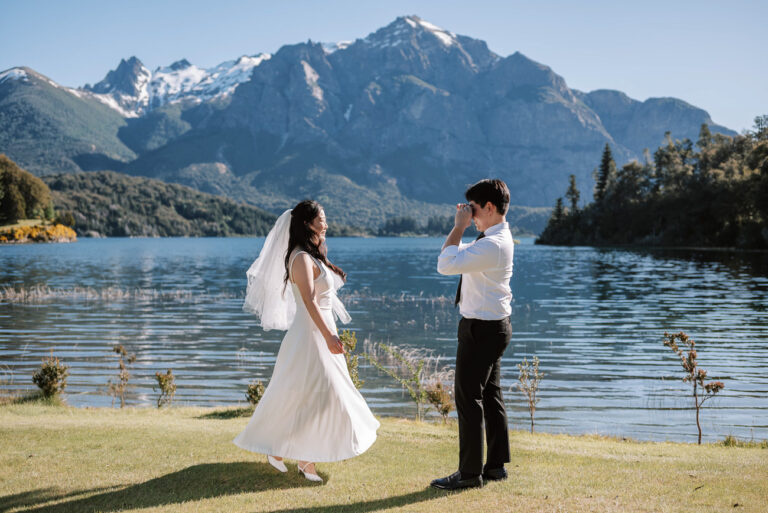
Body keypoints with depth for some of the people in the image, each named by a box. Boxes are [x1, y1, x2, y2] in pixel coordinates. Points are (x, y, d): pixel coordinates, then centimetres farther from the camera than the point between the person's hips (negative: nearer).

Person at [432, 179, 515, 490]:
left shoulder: (492, 245, -23)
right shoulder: (497, 238, 11)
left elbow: (446, 264, -26)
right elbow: (457, 256, 21)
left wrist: (459, 226, -18)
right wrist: (460, 228, 9)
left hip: (481, 329, -11)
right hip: (494, 326, 11)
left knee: (469, 399, -3)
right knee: (491, 396, 16)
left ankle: (470, 473, 6)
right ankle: (496, 465, 26)